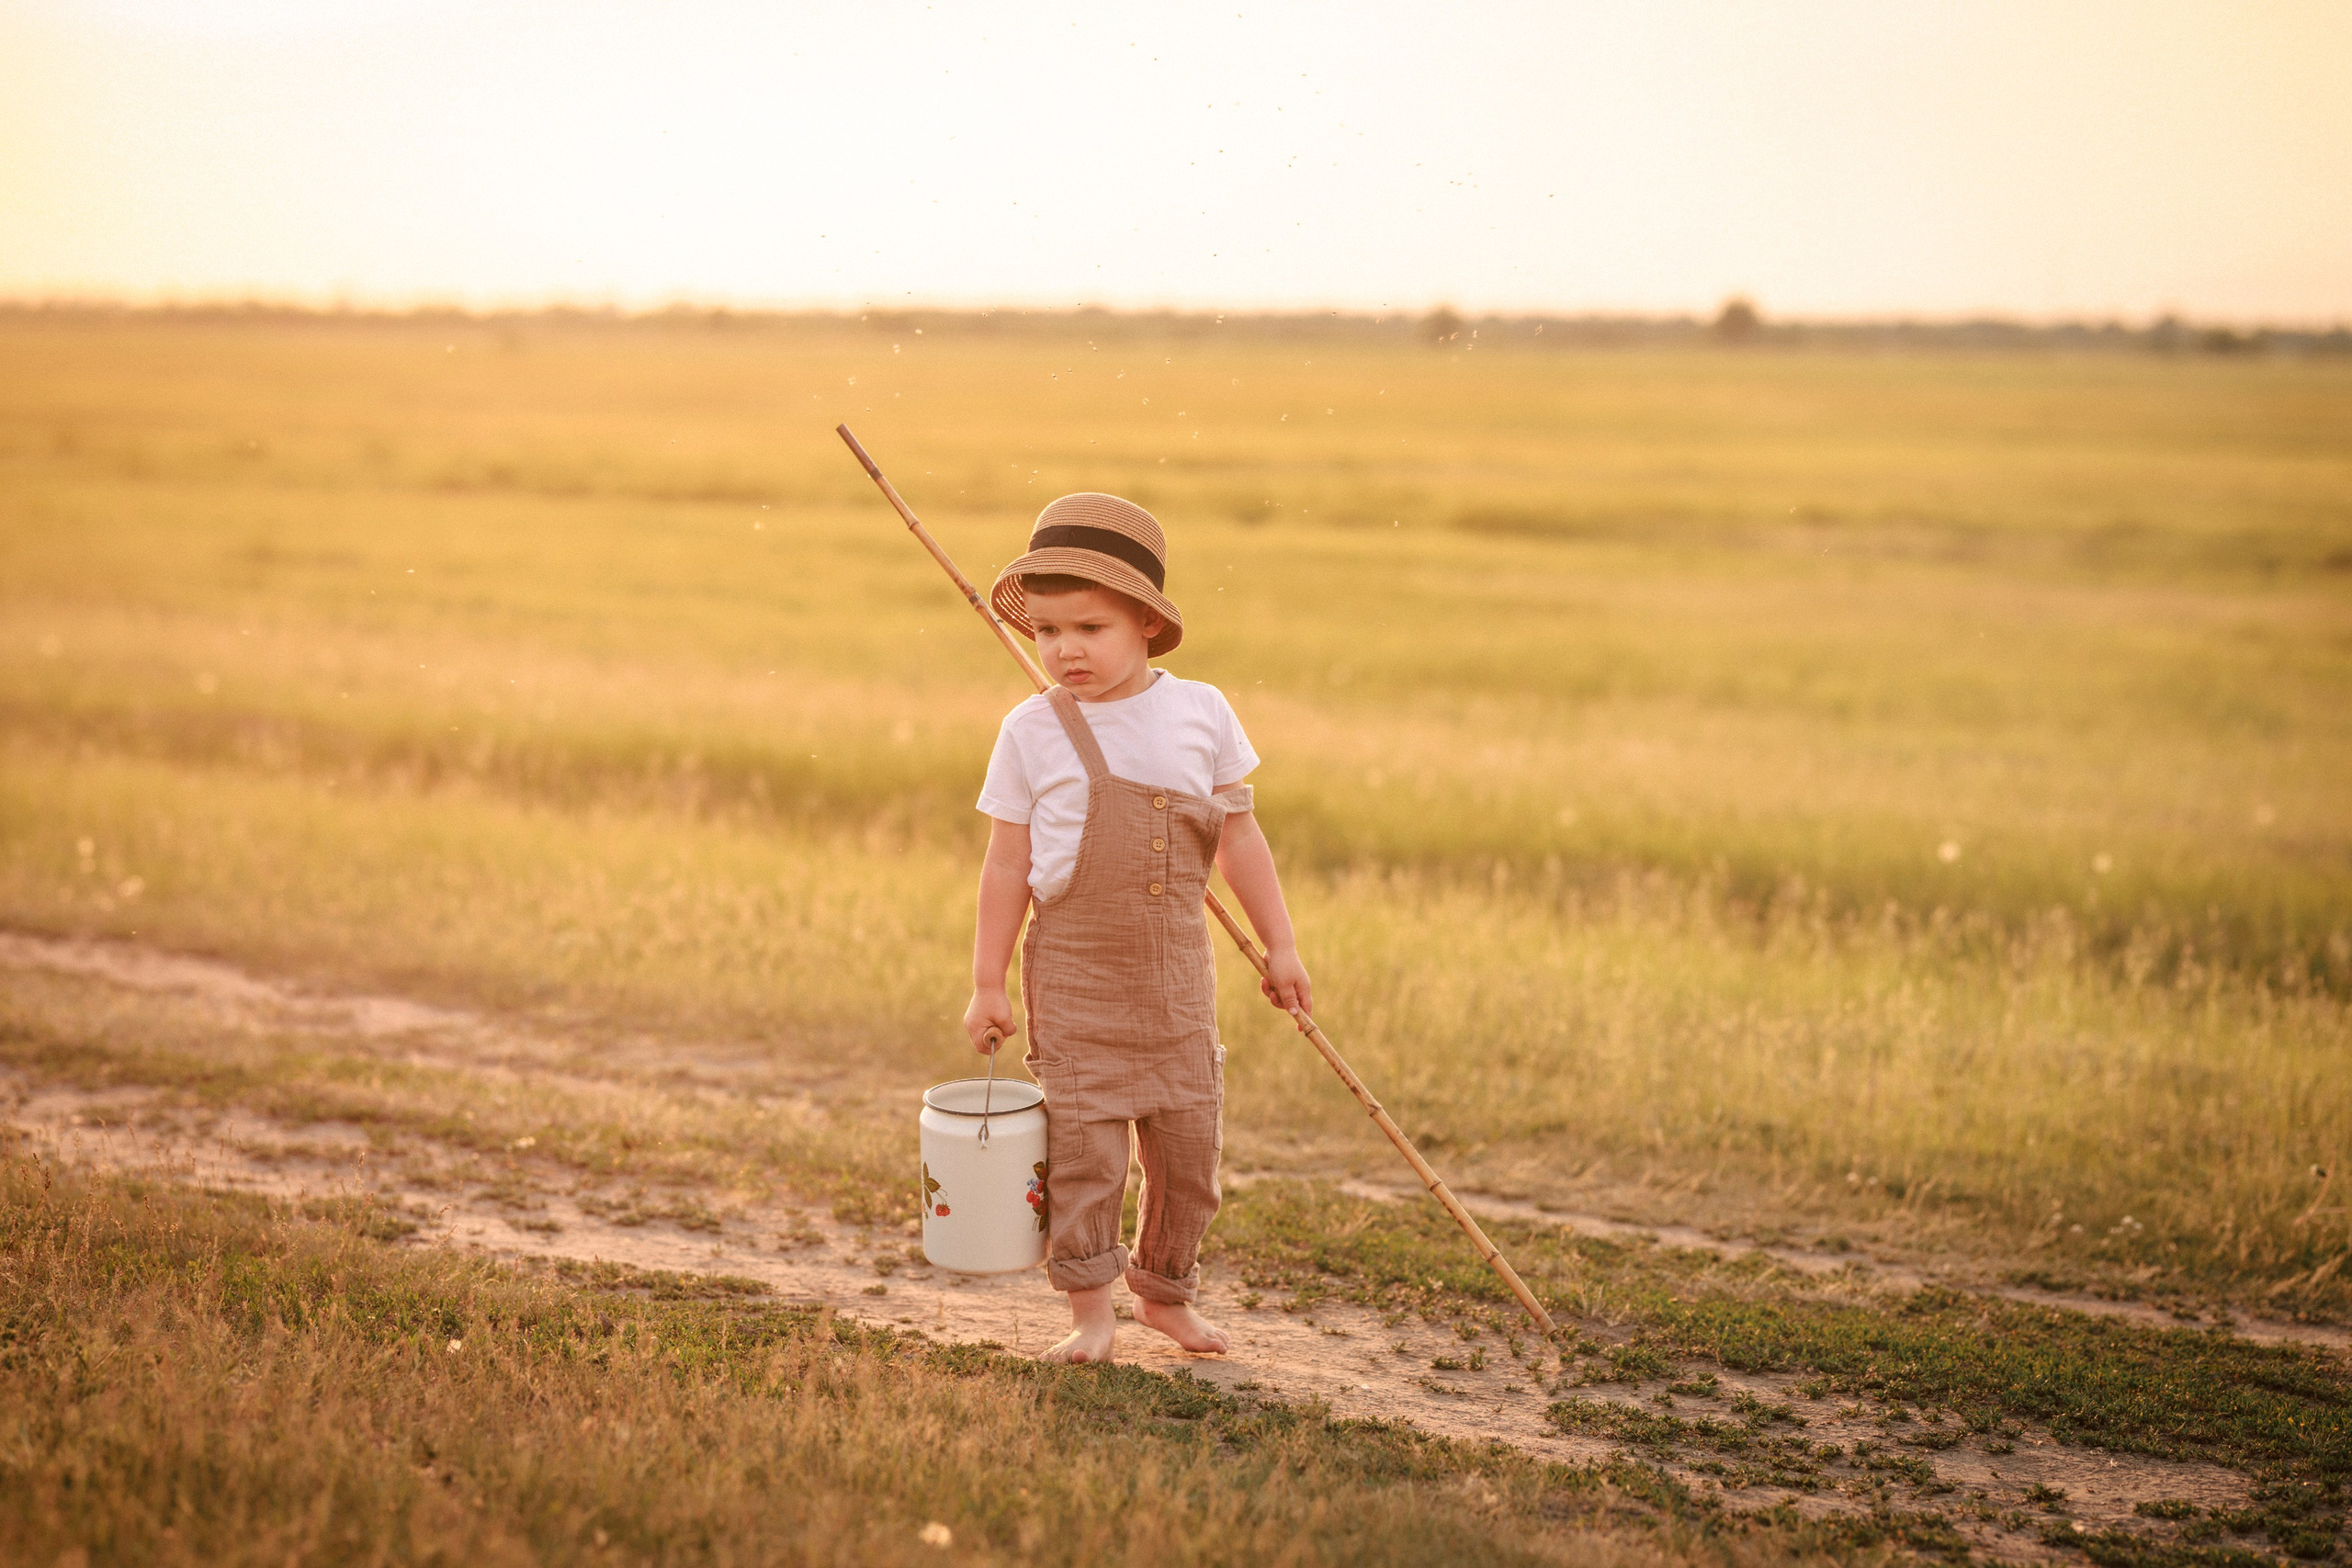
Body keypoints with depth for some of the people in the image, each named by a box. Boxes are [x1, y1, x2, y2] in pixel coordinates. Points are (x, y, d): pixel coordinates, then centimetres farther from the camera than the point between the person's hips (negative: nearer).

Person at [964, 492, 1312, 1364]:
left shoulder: (1201, 713, 0)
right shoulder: (1032, 732, -5)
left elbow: (1239, 838, 8)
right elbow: (1007, 864, 0)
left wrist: (1279, 947, 9)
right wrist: (987, 984, -1)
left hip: (1175, 972, 2)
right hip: (1074, 972, -2)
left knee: (1189, 1141, 7)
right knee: (1083, 1141, -2)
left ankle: (1166, 1292, 26)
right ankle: (1091, 1309, 10)